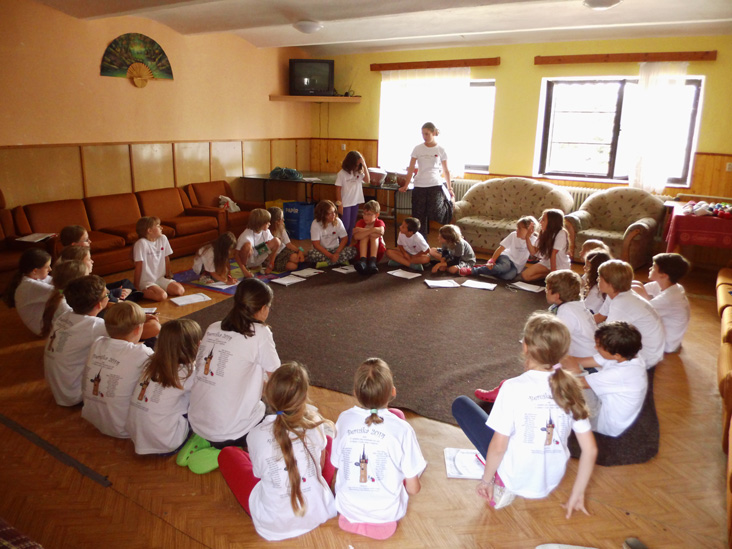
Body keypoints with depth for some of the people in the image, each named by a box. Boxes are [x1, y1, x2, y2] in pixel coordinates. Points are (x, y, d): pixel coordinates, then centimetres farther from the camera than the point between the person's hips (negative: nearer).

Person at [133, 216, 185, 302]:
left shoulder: (163, 239, 1)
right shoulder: (141, 243, -17)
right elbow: (138, 266, -15)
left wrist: (168, 275, 11)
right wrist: (136, 286, -11)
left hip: (160, 278, 7)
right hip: (146, 281, -6)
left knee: (180, 290, -13)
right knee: (162, 296, -29)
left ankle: (159, 289, 7)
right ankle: (142, 292, -4)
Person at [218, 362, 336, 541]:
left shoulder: (256, 435, -21)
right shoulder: (314, 423, -17)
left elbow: (259, 473, -2)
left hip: (274, 526, -2)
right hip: (319, 513, 2)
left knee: (226, 454, 15)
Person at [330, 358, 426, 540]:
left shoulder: (344, 419, -15)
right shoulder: (401, 429, -23)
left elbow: (337, 464, 0)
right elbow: (413, 489, -14)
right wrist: (414, 484, 10)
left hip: (347, 508, 3)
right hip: (386, 513, -2)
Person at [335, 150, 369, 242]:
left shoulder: (359, 172, 2)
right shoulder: (342, 173, -11)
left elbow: (367, 181, -10)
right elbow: (338, 189, -10)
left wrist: (364, 166, -14)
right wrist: (339, 205, -12)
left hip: (355, 203, 5)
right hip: (345, 204, -5)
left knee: (351, 226, 12)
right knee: (345, 226, 0)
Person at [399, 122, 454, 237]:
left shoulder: (440, 150, 1)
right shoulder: (418, 149, 3)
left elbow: (446, 171, 7)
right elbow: (411, 168, 4)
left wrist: (450, 188, 6)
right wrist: (405, 186, 0)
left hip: (435, 185, -2)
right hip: (419, 186, 2)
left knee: (434, 213, -13)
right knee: (419, 215, 3)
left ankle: (448, 203, 21)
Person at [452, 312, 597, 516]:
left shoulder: (514, 387, -23)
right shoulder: (570, 388, -9)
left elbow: (498, 447, -20)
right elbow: (590, 449, -6)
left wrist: (486, 480, -2)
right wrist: (577, 494, 6)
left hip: (517, 481, -5)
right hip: (552, 482, 5)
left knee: (461, 404, 6)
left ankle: (502, 485, 3)